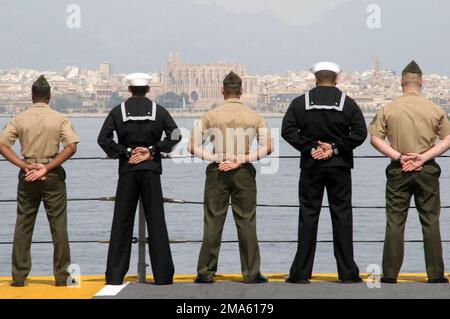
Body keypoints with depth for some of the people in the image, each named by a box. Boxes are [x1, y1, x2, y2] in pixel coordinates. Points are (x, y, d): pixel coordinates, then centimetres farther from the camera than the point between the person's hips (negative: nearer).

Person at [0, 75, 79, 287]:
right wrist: (48, 167, -12)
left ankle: (19, 277, 8)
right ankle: (61, 276, 3)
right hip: (53, 176, -1)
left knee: (23, 227, 8)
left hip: (27, 176, 1)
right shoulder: (59, 119, -3)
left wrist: (24, 166, -10)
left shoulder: (20, 119, 1)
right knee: (58, 226, 4)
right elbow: (71, 147, -13)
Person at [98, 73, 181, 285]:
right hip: (151, 171, 0)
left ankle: (115, 275, 1)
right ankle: (162, 274, -1)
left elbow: (103, 139, -6)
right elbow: (175, 136, -6)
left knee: (122, 223, 3)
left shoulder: (118, 111, 4)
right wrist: (152, 150, -4)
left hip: (127, 171, 0)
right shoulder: (158, 111, 4)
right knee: (156, 222, 2)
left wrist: (124, 153, -3)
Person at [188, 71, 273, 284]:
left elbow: (193, 146, -5)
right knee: (246, 223, 4)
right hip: (244, 173, 0)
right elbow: (267, 147, -7)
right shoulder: (254, 117, 2)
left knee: (213, 222, 4)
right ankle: (251, 273, 5)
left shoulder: (210, 116, 0)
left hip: (217, 172, 0)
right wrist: (241, 161, -7)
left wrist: (215, 159, -5)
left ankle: (206, 272, 5)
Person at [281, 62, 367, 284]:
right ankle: (347, 272, 3)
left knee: (308, 216, 3)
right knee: (342, 215, 3)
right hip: (340, 166, 0)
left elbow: (287, 130, -7)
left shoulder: (300, 103, 2)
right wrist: (336, 148, -8)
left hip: (311, 166, 0)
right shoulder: (348, 103, 1)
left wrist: (310, 148, -7)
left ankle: (301, 272, 1)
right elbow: (360, 133, -8)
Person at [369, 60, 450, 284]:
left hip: (398, 171, 0)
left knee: (395, 222, 4)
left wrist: (399, 156, -7)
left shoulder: (389, 109, -2)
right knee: (430, 221, 5)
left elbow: (375, 138, -4)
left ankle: (390, 274, 4)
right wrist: (424, 157, -7)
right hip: (427, 170, 0)